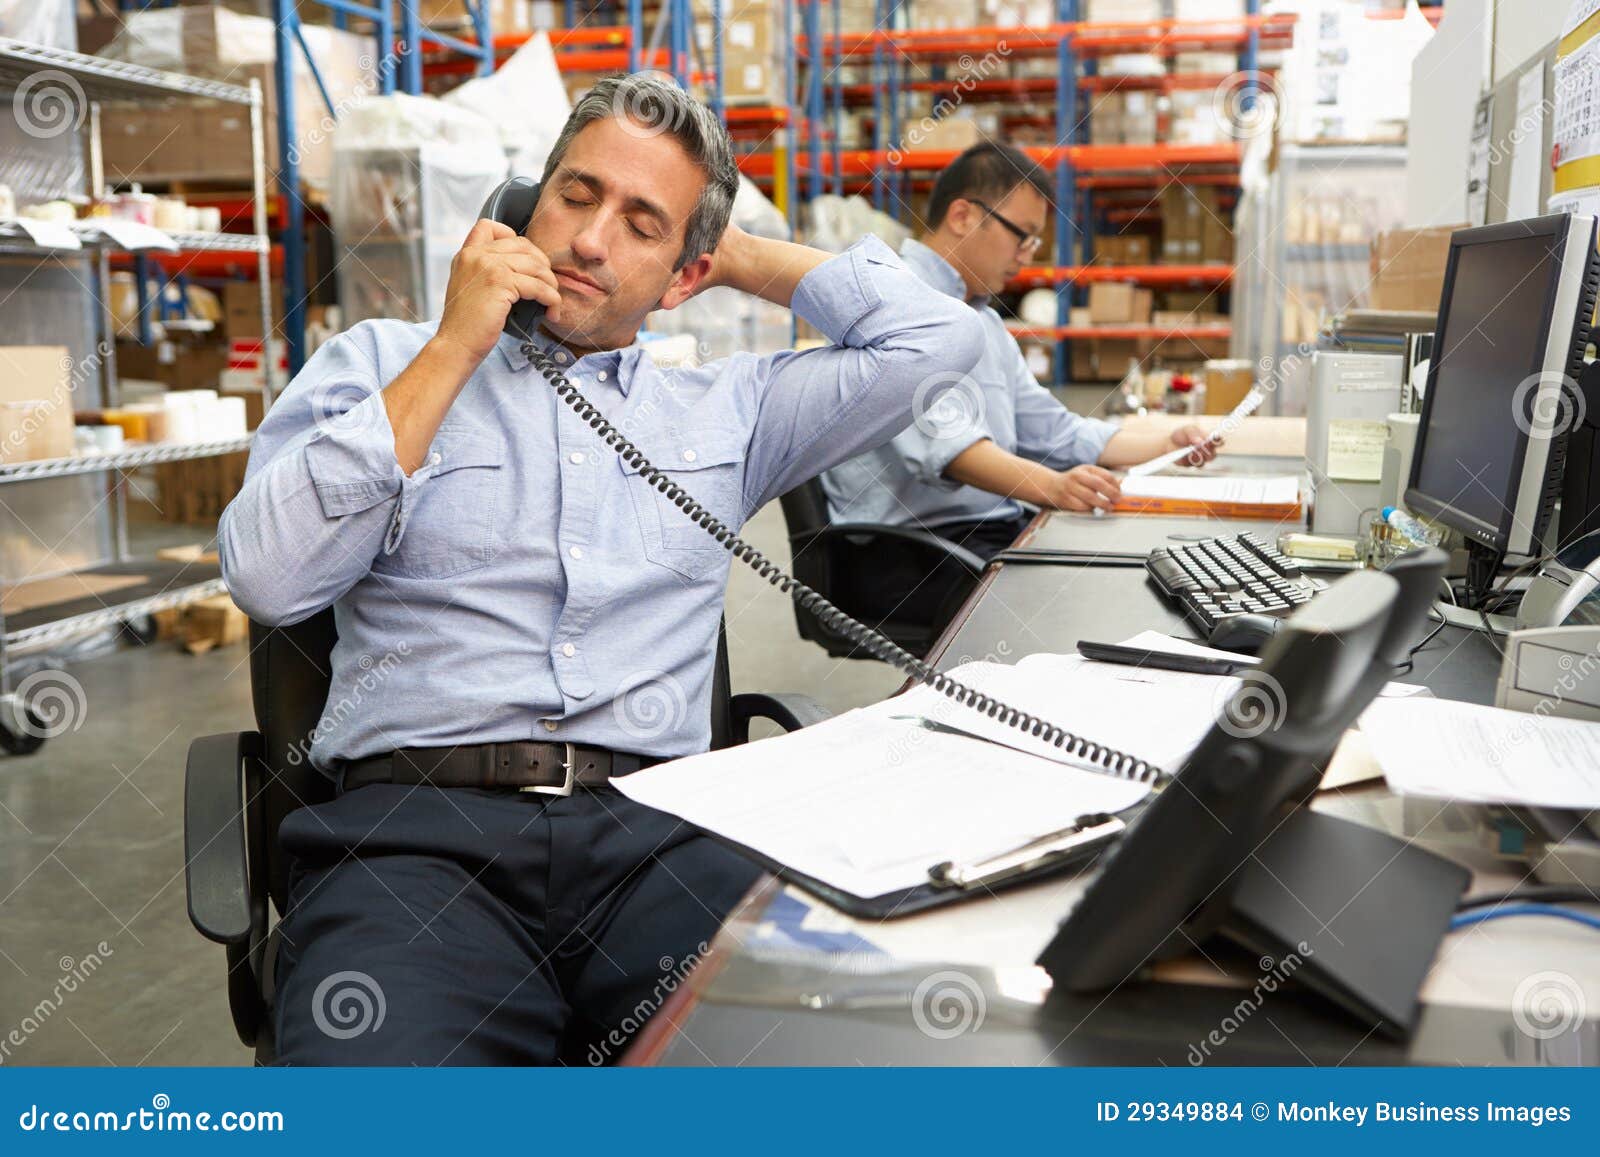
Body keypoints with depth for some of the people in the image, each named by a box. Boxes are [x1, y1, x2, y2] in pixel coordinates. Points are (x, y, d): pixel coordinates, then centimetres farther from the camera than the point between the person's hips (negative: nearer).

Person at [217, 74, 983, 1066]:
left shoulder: (724, 411, 21)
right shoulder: (381, 364, 16)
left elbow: (939, 337, 15)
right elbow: (269, 579, 1)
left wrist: (738, 256, 22)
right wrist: (455, 350, 1)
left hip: (656, 829, 3)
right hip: (415, 824, -2)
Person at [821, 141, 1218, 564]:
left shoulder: (984, 320, 22)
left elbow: (1050, 430, 27)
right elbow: (938, 434, -27)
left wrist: (1166, 446, 15)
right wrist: (1052, 487, -41)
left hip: (998, 531, 9)